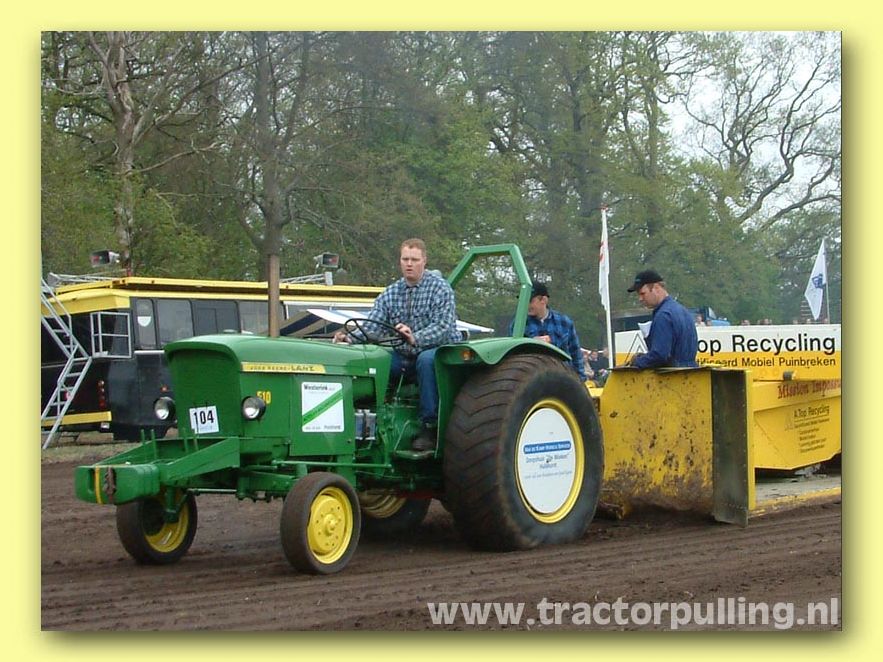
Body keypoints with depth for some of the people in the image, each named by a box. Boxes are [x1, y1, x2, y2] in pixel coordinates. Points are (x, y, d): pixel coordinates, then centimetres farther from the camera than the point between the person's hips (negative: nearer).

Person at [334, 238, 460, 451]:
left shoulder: (439, 287, -5)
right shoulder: (390, 294, 10)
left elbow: (443, 326, -19)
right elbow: (371, 328, -1)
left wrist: (415, 339, -38)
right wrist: (350, 338, -24)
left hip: (440, 350, -4)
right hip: (404, 356, 4)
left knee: (426, 359, -39)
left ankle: (430, 427, -32)